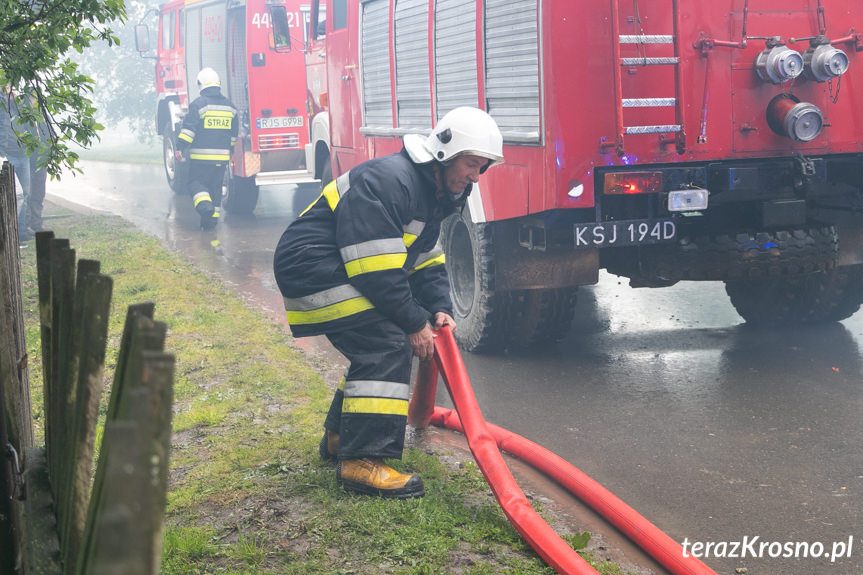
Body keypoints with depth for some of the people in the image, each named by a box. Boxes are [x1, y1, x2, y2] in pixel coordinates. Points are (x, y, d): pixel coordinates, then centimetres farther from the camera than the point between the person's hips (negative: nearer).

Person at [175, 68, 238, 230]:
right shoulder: (229, 106, 10)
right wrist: (230, 150, 28)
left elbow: (188, 129, -13)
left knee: (196, 182, 4)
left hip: (202, 156, -5)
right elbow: (234, 133, 18)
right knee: (215, 185, 13)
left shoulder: (198, 104, -8)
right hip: (222, 156, 5)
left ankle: (204, 203, -22)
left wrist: (180, 148, -9)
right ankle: (212, 218, 13)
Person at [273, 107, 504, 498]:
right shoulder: (387, 180, -23)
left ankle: (340, 436, 29)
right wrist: (414, 323, -20)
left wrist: (439, 309, -1)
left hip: (336, 270, 11)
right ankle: (362, 461, -19)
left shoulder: (433, 193, 11)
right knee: (387, 344, -19)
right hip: (310, 265, -11)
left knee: (382, 346, 15)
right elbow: (375, 269, -27)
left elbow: (426, 260, 16)